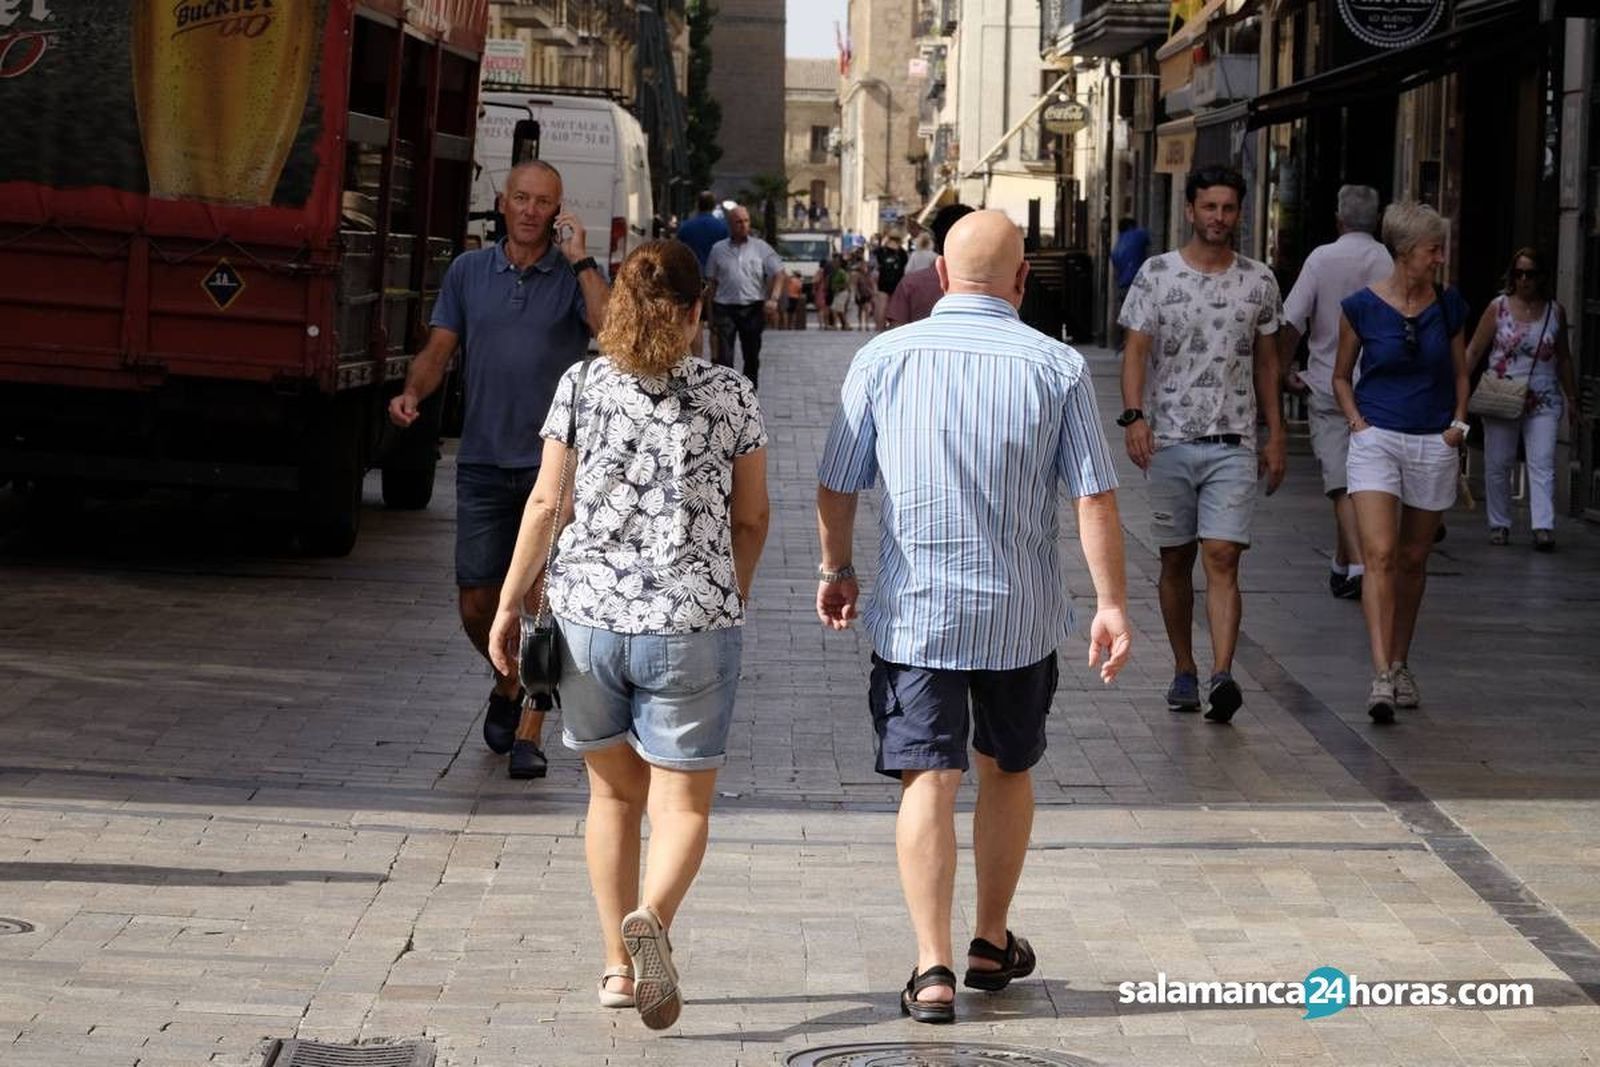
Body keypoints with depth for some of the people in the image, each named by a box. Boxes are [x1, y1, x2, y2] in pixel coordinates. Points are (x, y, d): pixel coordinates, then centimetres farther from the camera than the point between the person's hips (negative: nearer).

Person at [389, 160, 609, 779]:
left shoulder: (574, 276, 0)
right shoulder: (469, 272, 8)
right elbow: (438, 350, 8)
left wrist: (580, 261, -17)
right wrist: (412, 393, -11)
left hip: (553, 464, -3)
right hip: (483, 463, 3)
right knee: (477, 603, 5)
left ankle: (529, 733, 2)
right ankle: (508, 684, 35)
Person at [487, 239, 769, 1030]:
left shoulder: (582, 387, 0)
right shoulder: (730, 396, -1)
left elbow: (547, 503, -1)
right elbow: (751, 518, 4)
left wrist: (509, 604, 6)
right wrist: (733, 594, 20)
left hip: (589, 614, 2)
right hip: (693, 623, -2)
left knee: (613, 794, 17)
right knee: (683, 801, 5)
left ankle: (618, 967, 19)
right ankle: (651, 918, -23)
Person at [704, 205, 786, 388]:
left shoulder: (761, 248, 7)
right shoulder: (718, 249, 8)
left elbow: (778, 274, 4)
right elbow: (711, 282, 10)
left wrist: (773, 299, -12)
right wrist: (711, 313, 5)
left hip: (753, 308, 1)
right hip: (725, 308, -1)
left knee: (752, 356, 8)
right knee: (724, 356, -9)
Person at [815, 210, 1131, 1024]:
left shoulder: (885, 358, -3)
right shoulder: (1057, 368, -4)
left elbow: (835, 486, 2)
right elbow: (1094, 498, -6)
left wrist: (837, 571, 17)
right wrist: (1111, 604, 0)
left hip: (913, 611, -1)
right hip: (1018, 614, 1)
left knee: (929, 781, 0)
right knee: (1007, 771, 19)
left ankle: (934, 970, -7)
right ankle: (992, 944, 31)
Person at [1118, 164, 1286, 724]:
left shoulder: (1258, 280, 8)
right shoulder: (1157, 273, 1)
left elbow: (1266, 361, 15)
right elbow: (1136, 350, -2)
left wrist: (1276, 434, 13)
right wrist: (1134, 416, -16)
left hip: (1234, 445, 0)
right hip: (1170, 440, 0)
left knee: (1222, 559, -12)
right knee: (1176, 561, 9)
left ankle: (1222, 677, -21)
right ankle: (1184, 672, 21)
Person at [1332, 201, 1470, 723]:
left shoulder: (1448, 306, 4)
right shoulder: (1362, 306, -3)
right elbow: (1341, 375, 9)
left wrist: (1459, 422, 4)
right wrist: (1357, 422, -4)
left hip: (1434, 445, 3)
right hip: (1377, 440, -3)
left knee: (1413, 560, 11)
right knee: (1379, 555, -15)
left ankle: (1400, 664, 27)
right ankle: (1381, 677, -21)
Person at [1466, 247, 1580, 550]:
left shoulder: (1555, 311, 7)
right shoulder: (1499, 307, 2)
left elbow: (1563, 358, 16)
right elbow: (1474, 351, 1)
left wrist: (1571, 399, 16)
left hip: (1543, 402, 0)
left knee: (1542, 464, -11)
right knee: (1497, 465, 5)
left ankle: (1544, 528, -18)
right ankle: (1499, 525, 17)